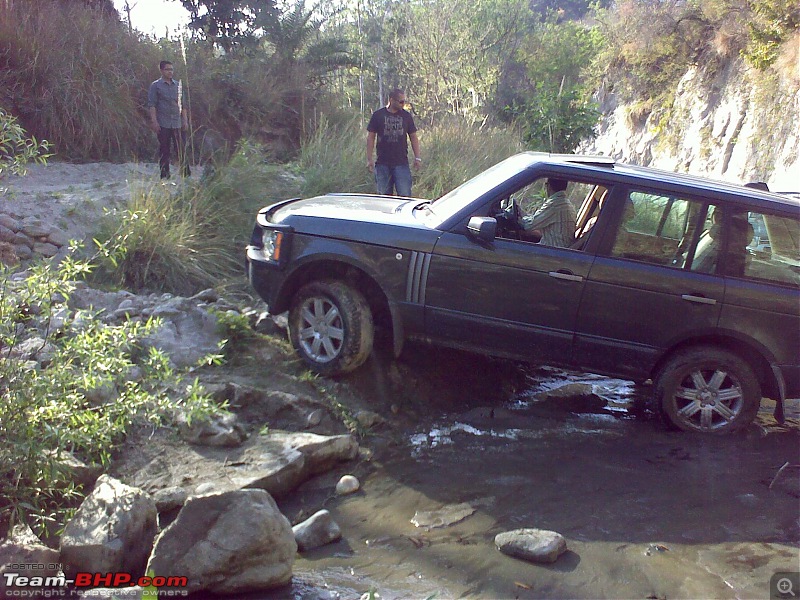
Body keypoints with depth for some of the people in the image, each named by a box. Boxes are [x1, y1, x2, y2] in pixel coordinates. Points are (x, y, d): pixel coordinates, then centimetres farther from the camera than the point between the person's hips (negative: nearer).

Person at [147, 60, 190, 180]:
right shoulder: (156, 85, 2)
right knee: (164, 151, 2)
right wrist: (154, 121, -12)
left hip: (178, 124, 3)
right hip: (163, 124, -3)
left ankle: (186, 174, 2)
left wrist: (185, 120, 8)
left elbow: (183, 104, 15)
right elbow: (152, 104, -3)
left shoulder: (178, 85, 13)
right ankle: (165, 176, 7)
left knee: (181, 149, 0)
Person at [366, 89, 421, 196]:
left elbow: (413, 137, 12)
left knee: (404, 195, -5)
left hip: (401, 162, 1)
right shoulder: (378, 115, 1)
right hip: (382, 163, 0)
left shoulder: (406, 116, 7)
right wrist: (369, 159, -1)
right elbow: (370, 137, 3)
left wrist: (417, 157, 5)